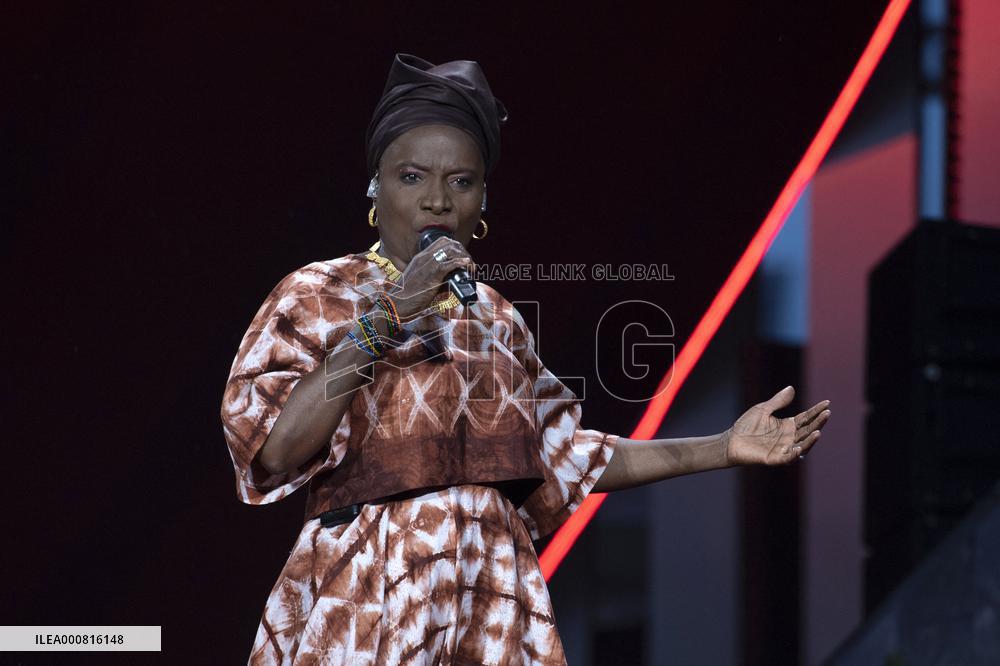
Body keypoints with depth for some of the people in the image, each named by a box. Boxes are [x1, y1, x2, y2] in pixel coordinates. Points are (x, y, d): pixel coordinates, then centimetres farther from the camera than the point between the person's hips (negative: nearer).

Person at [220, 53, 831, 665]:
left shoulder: (498, 317, 14)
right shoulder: (315, 295, -2)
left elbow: (564, 456, 16)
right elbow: (273, 451, -16)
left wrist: (723, 449, 12)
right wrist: (386, 318, -19)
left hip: (494, 608, 5)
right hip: (364, 612, -5)